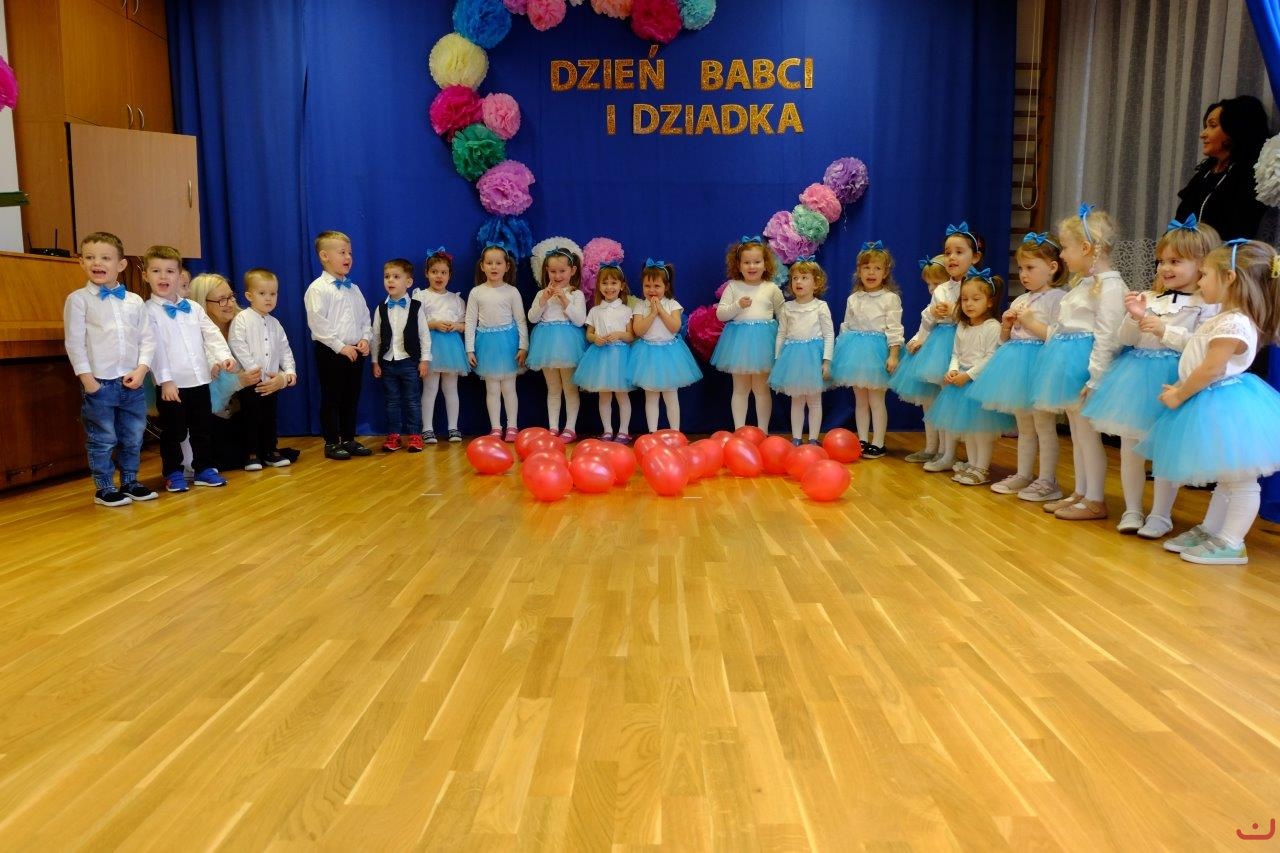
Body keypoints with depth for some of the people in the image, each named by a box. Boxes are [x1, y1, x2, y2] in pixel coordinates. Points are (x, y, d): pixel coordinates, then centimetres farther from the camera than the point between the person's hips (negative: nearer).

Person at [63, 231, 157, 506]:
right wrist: (87, 378, -10)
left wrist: (142, 368, -8)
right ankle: (104, 489, 16)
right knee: (103, 440, 4)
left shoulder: (135, 301, 7)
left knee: (133, 437, 13)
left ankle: (130, 482, 28)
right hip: (99, 383, -3)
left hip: (132, 382, 3)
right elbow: (74, 342, -5)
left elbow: (148, 338, 6)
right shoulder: (78, 299, -2)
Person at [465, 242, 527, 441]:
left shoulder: (512, 291, -2)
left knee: (508, 387, 5)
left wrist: (523, 346, -5)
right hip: (487, 342, 1)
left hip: (508, 341, -1)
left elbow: (520, 320, 0)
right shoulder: (476, 292, 1)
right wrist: (470, 349, -1)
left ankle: (512, 427, 13)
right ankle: (495, 428, 14)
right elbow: (470, 322, 3)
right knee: (492, 389, 7)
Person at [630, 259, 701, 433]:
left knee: (671, 396, 6)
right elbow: (638, 331, -12)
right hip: (648, 352, 0)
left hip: (669, 352, 0)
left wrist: (661, 310, -14)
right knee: (651, 397, 7)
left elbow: (675, 327, -13)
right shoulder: (640, 306, 0)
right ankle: (652, 433, 13)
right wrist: (652, 312, -15)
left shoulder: (672, 305, -1)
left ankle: (675, 432, 13)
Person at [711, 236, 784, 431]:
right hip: (739, 339, 1)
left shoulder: (772, 289, 1)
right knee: (740, 389, 9)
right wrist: (738, 306, -16)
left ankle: (762, 431, 16)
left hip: (763, 341, -1)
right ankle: (739, 430, 16)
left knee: (761, 388, 7)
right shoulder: (733, 287, 2)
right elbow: (720, 314, 0)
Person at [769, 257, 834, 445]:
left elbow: (829, 335, -4)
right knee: (796, 400, 10)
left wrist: (826, 361, -10)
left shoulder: (821, 306, -3)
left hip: (813, 354, -3)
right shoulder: (787, 308, 6)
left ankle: (813, 439, 12)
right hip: (792, 356, 3)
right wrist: (777, 360, 6)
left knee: (814, 400, 5)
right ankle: (796, 438, 16)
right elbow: (781, 334, 10)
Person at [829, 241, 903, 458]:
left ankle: (878, 444, 8)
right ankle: (862, 440, 19)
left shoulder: (891, 298, -5)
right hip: (856, 350, 5)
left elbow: (894, 329, -9)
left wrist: (893, 355, -15)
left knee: (876, 399, -1)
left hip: (877, 350, -5)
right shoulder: (853, 299, 9)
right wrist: (841, 352, 9)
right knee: (860, 399, 11)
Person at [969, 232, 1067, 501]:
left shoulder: (1057, 298, -8)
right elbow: (1006, 339, 20)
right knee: (1024, 426, 15)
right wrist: (1006, 325, 0)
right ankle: (1023, 475, 23)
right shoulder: (1019, 301, 15)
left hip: (1039, 364, -8)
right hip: (1018, 365, 8)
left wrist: (1031, 322, -18)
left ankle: (1047, 481, 3)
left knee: (1044, 425, -3)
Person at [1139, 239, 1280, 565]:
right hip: (1216, 406, 11)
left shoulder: (1234, 324, -20)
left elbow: (1211, 369, -22)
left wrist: (1179, 395, -13)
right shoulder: (1226, 319, 13)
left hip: (1224, 409, -11)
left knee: (1239, 479, 0)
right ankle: (1208, 530, 30)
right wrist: (1180, 388, 7)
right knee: (1226, 478, 20)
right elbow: (1198, 362, 16)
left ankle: (1231, 544, 6)